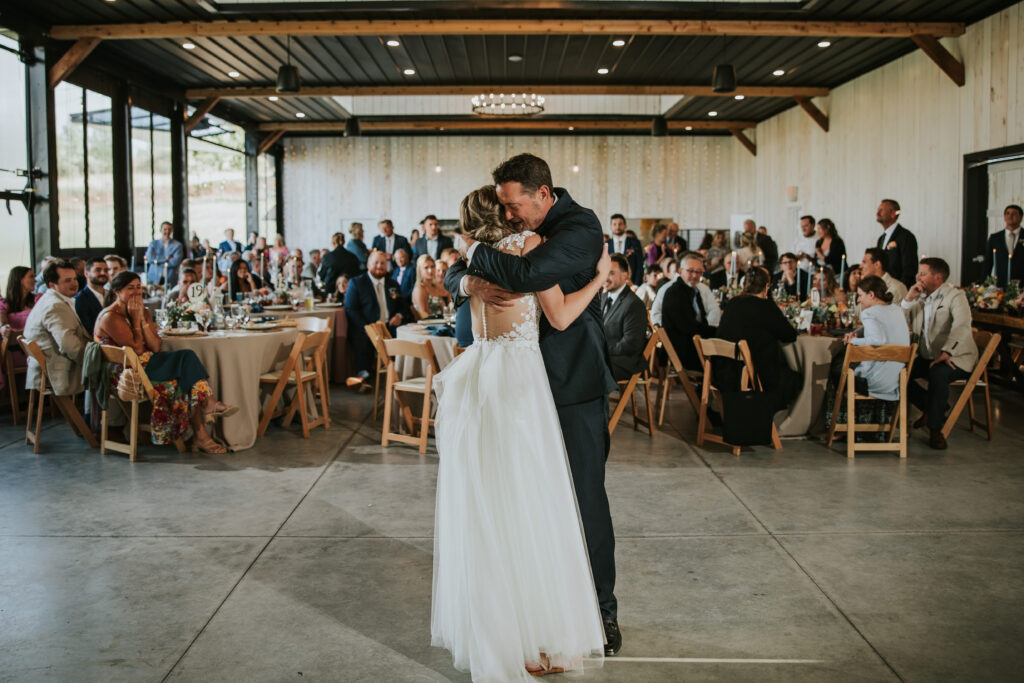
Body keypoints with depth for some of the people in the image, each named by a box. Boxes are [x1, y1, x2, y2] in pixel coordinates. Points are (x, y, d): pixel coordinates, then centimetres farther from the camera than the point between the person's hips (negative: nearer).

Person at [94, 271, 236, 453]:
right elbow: (136, 349, -14)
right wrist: (135, 319, -10)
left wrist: (143, 320, -7)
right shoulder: (110, 317, -10)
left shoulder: (143, 312, 14)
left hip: (146, 363, 7)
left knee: (188, 356, -21)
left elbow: (156, 347, 2)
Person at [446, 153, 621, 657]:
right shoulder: (518, 230, 7)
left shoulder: (580, 227, -15)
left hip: (575, 383, -7)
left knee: (585, 497, 1)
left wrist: (475, 252, -15)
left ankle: (602, 607, 16)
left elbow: (530, 274, -32)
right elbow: (452, 275, 9)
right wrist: (470, 281, -16)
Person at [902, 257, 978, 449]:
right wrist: (908, 299, -9)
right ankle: (930, 408, 8)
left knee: (938, 373, -36)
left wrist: (946, 353, -37)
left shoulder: (955, 296, -7)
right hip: (927, 356, 7)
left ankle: (936, 429, -25)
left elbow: (962, 326, -24)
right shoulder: (919, 297, 12)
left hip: (955, 358, -7)